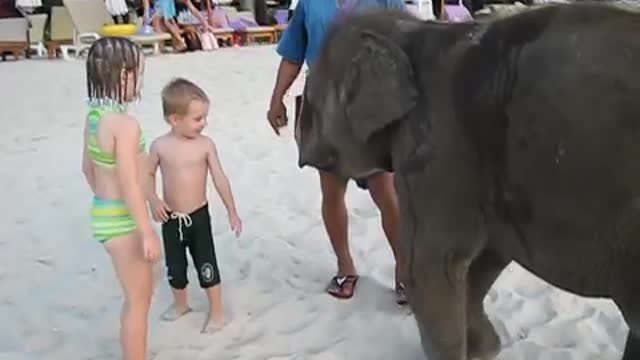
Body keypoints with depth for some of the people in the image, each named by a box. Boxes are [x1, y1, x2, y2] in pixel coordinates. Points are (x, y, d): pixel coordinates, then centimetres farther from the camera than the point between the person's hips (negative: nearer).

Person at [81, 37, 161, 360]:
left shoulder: (93, 116, 3)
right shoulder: (125, 124, -24)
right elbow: (130, 184, -24)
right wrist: (148, 232, -19)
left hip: (103, 213, 9)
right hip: (122, 220, -9)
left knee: (138, 292, 24)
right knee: (139, 299, 7)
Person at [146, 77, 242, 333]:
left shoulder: (206, 144, -9)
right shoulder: (160, 146, -9)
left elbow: (220, 178, -6)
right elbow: (149, 175, 4)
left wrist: (232, 212, -4)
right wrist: (153, 200, -14)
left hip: (199, 216, -1)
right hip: (171, 219, 1)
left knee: (207, 266, 4)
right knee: (174, 267, 15)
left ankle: (216, 312, 21)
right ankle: (180, 303, 40)